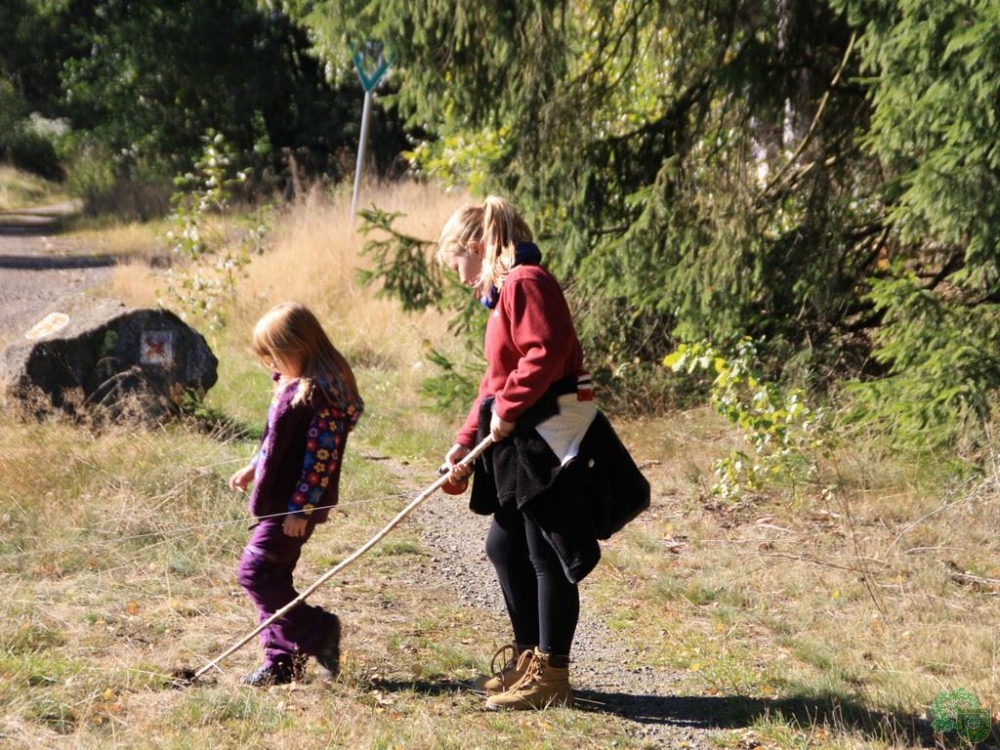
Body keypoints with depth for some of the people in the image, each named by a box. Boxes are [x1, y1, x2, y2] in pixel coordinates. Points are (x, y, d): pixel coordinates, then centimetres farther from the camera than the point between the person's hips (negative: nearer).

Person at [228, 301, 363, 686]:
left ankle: (319, 632, 0)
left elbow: (322, 455, -22)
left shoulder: (321, 394, -20)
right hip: (275, 502, 10)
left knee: (255, 572, -9)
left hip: (294, 508, -10)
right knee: (273, 577, 12)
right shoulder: (291, 384, 11)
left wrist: (300, 508, -22)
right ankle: (282, 660, 20)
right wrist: (254, 468, 30)